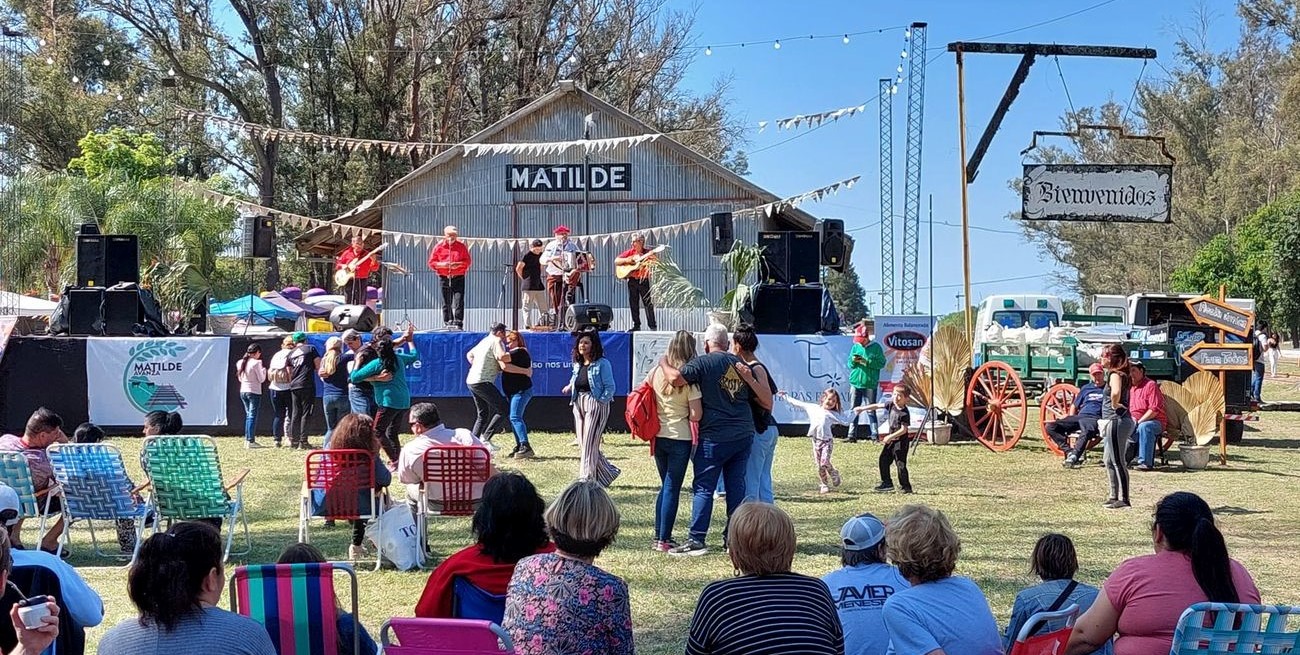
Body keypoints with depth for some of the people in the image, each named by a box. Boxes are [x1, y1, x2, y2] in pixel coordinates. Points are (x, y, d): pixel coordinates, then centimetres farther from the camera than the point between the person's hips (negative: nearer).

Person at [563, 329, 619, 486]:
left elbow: (610, 387, -11)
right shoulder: (577, 364, 11)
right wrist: (570, 387, 7)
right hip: (579, 404, 8)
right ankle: (608, 472, 22)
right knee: (582, 443, 9)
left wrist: (600, 402, -16)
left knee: (589, 444, -9)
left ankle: (586, 478, -5)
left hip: (596, 404, -8)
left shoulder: (602, 364, -10)